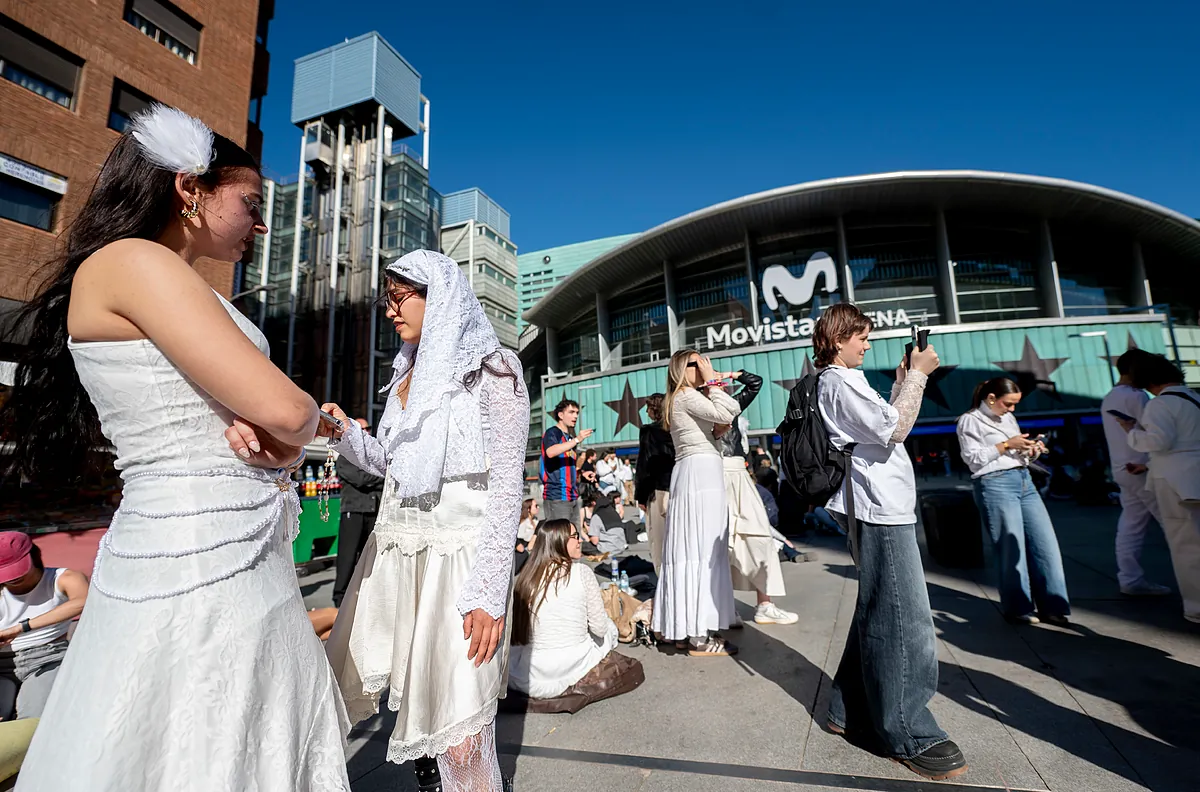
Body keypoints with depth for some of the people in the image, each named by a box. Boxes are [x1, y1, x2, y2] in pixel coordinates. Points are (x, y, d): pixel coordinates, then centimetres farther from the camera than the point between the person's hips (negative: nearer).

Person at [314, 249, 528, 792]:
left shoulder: (491, 368, -8)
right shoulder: (407, 373, 13)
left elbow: (507, 485, -13)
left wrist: (488, 592, -17)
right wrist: (346, 434, 2)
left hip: (458, 551, -7)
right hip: (393, 549, 7)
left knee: (458, 728, -2)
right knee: (339, 685, 14)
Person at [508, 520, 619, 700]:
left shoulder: (524, 576, -4)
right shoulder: (582, 572, -13)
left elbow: (517, 633, 2)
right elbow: (599, 628, -8)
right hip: (570, 670, -4)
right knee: (609, 627, 20)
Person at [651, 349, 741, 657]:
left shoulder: (684, 398, 24)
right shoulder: (686, 396, -7)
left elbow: (733, 409, 23)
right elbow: (726, 415, -17)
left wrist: (712, 384, 14)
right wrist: (712, 382, -6)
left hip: (694, 473, 10)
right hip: (701, 472, -10)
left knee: (691, 548, 10)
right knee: (703, 550, -9)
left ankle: (686, 627, 17)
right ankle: (698, 636, -3)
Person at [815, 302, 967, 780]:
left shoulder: (838, 382, 20)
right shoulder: (839, 382, -12)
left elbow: (882, 426, 22)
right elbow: (894, 430, -17)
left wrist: (904, 381, 17)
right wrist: (917, 374, -7)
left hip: (879, 507, 11)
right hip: (880, 509, -11)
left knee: (878, 615, 16)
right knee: (904, 620, -4)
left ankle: (851, 712, 26)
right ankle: (908, 736, 8)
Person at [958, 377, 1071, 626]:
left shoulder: (1008, 418, 19)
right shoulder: (970, 421, -4)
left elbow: (1018, 454, 23)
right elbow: (973, 459, -11)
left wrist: (1032, 451, 3)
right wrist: (1006, 444, -12)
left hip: (1024, 481, 8)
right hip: (995, 485, -7)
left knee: (1046, 543, 4)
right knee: (1012, 548, -1)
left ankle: (1052, 606, 15)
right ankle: (1018, 608, 13)